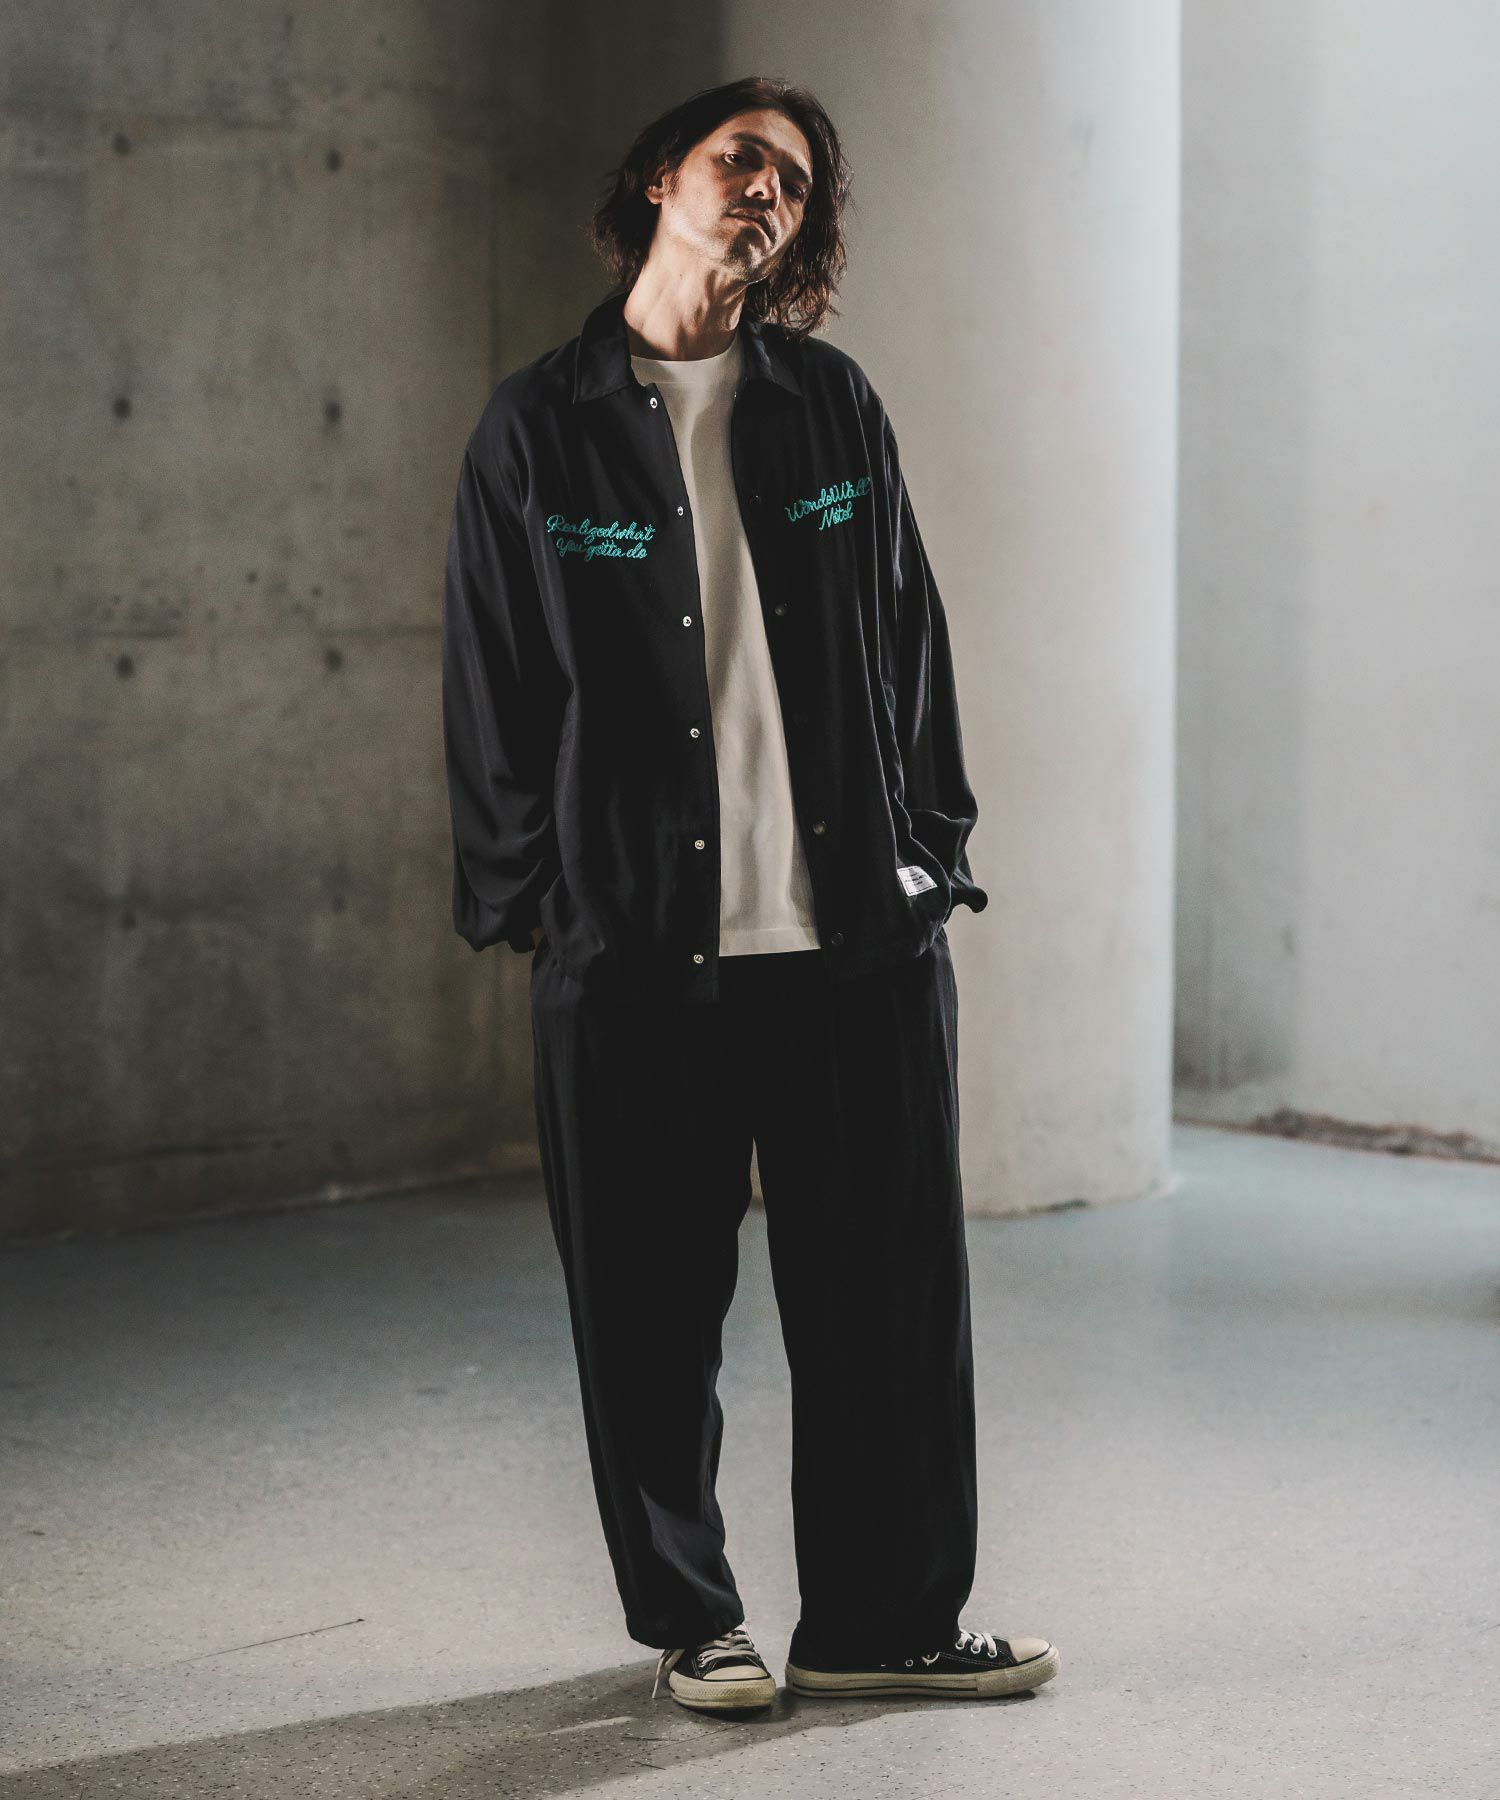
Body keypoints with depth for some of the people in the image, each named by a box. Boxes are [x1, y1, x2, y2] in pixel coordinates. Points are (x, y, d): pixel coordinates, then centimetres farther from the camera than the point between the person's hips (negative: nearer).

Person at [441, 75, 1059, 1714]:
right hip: (635, 949, -2)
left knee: (891, 1292, 5)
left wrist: (930, 848, 6)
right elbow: (493, 683, 5)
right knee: (655, 1308, 5)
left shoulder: (833, 408, 10)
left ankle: (881, 1621, 19)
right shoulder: (539, 429, 3)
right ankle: (689, 1622, 22)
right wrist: (522, 895, 1)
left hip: (860, 933, 2)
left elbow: (909, 642, 12)